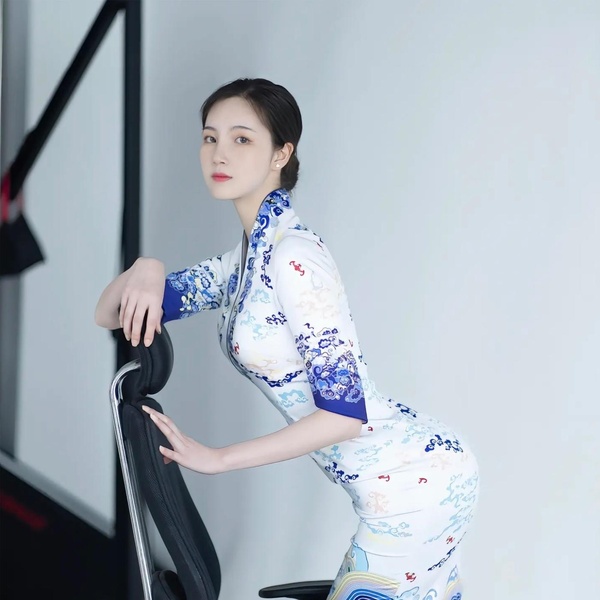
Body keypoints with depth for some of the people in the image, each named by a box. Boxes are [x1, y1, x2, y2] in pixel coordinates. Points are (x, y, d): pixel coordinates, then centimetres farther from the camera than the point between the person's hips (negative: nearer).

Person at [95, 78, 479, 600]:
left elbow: (344, 412, -22)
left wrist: (216, 458, -17)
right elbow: (109, 316, 13)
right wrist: (145, 271, -9)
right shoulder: (245, 259, 10)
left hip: (414, 483, -9)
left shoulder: (294, 255, -18)